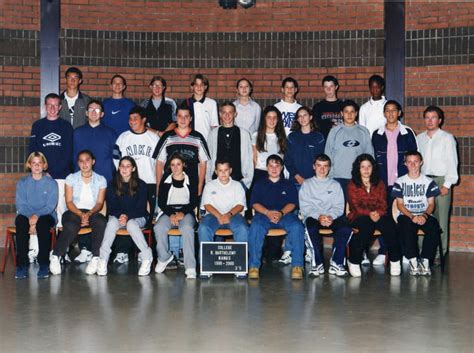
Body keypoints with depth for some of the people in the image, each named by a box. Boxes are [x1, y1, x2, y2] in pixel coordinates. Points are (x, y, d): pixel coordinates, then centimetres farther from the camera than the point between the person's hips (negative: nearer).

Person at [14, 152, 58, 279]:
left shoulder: (51, 183, 5)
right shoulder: (22, 183, 10)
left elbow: (50, 205, -5)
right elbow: (20, 204, -1)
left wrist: (37, 216, -23)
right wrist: (30, 217, -21)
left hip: (46, 215, -1)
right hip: (26, 215, 1)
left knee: (42, 223, -37)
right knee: (21, 222, -34)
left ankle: (44, 264, -29)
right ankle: (22, 264, -30)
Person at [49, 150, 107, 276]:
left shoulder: (101, 180, 10)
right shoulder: (71, 178, 8)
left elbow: (100, 203, 3)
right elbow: (69, 202, 1)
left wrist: (89, 214, -17)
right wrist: (80, 214, -18)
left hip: (92, 212, 1)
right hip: (74, 212, -1)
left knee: (101, 222, -35)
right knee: (70, 227, -37)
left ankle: (96, 258, -31)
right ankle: (55, 257, -23)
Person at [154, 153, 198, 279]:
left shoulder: (190, 181, 9)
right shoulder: (165, 181, 12)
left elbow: (194, 202, 3)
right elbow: (161, 202, 6)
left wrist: (182, 213, -14)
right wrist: (171, 214, -11)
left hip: (186, 212, -2)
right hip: (169, 212, 2)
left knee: (187, 228, -36)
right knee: (158, 228, -31)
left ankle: (190, 267, -39)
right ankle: (164, 258, -5)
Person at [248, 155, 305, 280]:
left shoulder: (288, 184, 21)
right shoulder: (259, 184, 21)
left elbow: (292, 203, 8)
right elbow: (255, 203, 7)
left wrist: (281, 213, -14)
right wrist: (268, 212, -13)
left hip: (285, 214, 0)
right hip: (264, 214, 0)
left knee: (297, 227, -32)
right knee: (255, 227, -35)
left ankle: (297, 265, -29)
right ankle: (254, 265, -32)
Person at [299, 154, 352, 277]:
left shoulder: (335, 185, 19)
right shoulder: (307, 184, 16)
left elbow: (339, 207, 7)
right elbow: (305, 207, 2)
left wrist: (331, 216, -15)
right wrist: (318, 216, -16)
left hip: (332, 217, 1)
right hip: (313, 216, -1)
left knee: (346, 228, -31)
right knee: (311, 227, -37)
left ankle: (336, 263, -23)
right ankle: (318, 264, -26)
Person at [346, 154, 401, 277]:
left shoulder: (379, 184, 16)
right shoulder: (352, 185, 7)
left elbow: (383, 204, 6)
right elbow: (355, 207, -4)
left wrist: (378, 213, -17)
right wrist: (369, 213, -21)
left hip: (379, 215, 3)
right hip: (359, 217, -2)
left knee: (389, 225, -31)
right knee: (367, 224, -37)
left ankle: (395, 261, -25)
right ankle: (353, 261, -27)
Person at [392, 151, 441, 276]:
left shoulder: (429, 182, 10)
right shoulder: (400, 182, 7)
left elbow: (431, 204, 6)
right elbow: (400, 204, 1)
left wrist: (424, 215, -16)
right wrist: (412, 216, -16)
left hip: (424, 215, 1)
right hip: (406, 215, -1)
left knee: (434, 228, -31)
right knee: (406, 228, -35)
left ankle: (425, 261, -22)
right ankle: (413, 261, -26)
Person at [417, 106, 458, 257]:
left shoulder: (447, 138, 3)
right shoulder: (419, 138, 14)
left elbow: (452, 162, -1)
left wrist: (447, 184, -8)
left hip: (441, 180, -3)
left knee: (440, 219, -4)